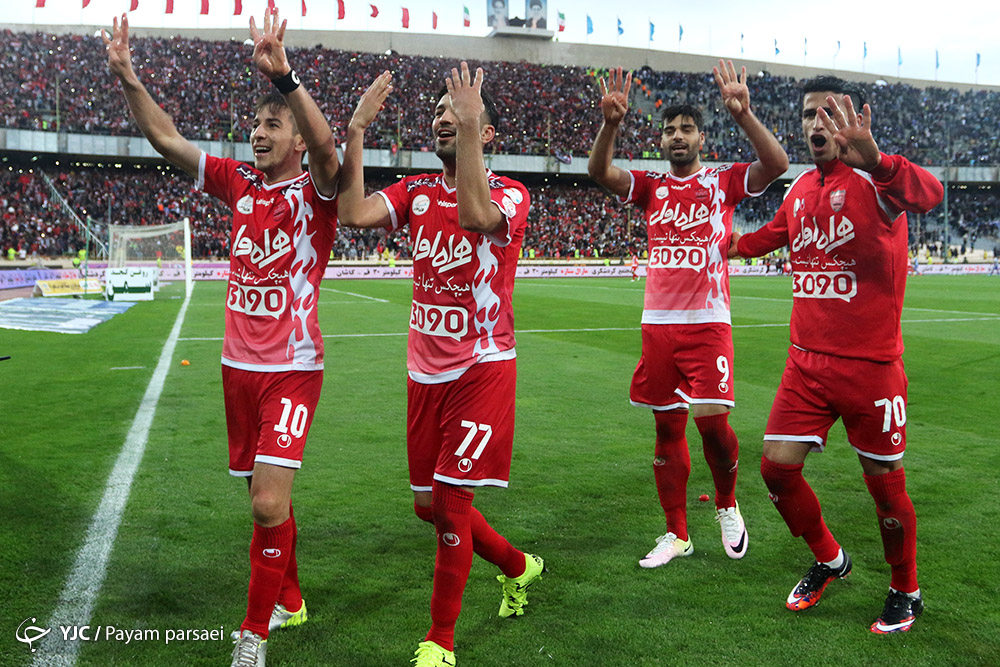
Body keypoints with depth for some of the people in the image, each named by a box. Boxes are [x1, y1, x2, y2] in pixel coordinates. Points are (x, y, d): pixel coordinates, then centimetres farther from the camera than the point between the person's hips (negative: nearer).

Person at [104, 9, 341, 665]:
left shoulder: (314, 188, -6)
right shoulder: (239, 182, 9)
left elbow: (326, 145, -29)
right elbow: (167, 138, 9)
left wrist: (283, 74, -41)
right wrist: (127, 78, -2)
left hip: (292, 368, -6)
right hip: (239, 365, 6)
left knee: (269, 503, -12)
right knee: (268, 497, 15)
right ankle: (289, 600, 34)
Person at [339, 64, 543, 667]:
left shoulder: (510, 194, -6)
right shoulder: (416, 192, 8)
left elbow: (475, 215, -30)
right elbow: (354, 214, -11)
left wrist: (470, 128, -28)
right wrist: (356, 131, -12)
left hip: (482, 368, -6)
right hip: (426, 370, 6)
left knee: (449, 503, -7)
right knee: (429, 505, 13)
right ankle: (518, 566, 39)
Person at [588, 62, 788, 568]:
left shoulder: (723, 181, 5)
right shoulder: (651, 187, 11)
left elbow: (776, 165, -11)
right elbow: (599, 171, -5)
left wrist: (743, 115, -24)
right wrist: (611, 123, -22)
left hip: (708, 323, -3)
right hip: (657, 323, 3)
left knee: (711, 420, -14)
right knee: (666, 428, 7)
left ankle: (727, 506, 16)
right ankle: (677, 534, 19)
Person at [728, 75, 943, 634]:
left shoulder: (873, 178, -12)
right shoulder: (801, 188, 8)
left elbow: (928, 194, -36)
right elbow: (771, 235, 29)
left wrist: (872, 157, -53)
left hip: (871, 366, -5)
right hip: (807, 362, 6)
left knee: (884, 483, 5)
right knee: (777, 466, 3)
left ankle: (906, 593, 30)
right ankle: (830, 560, 29)